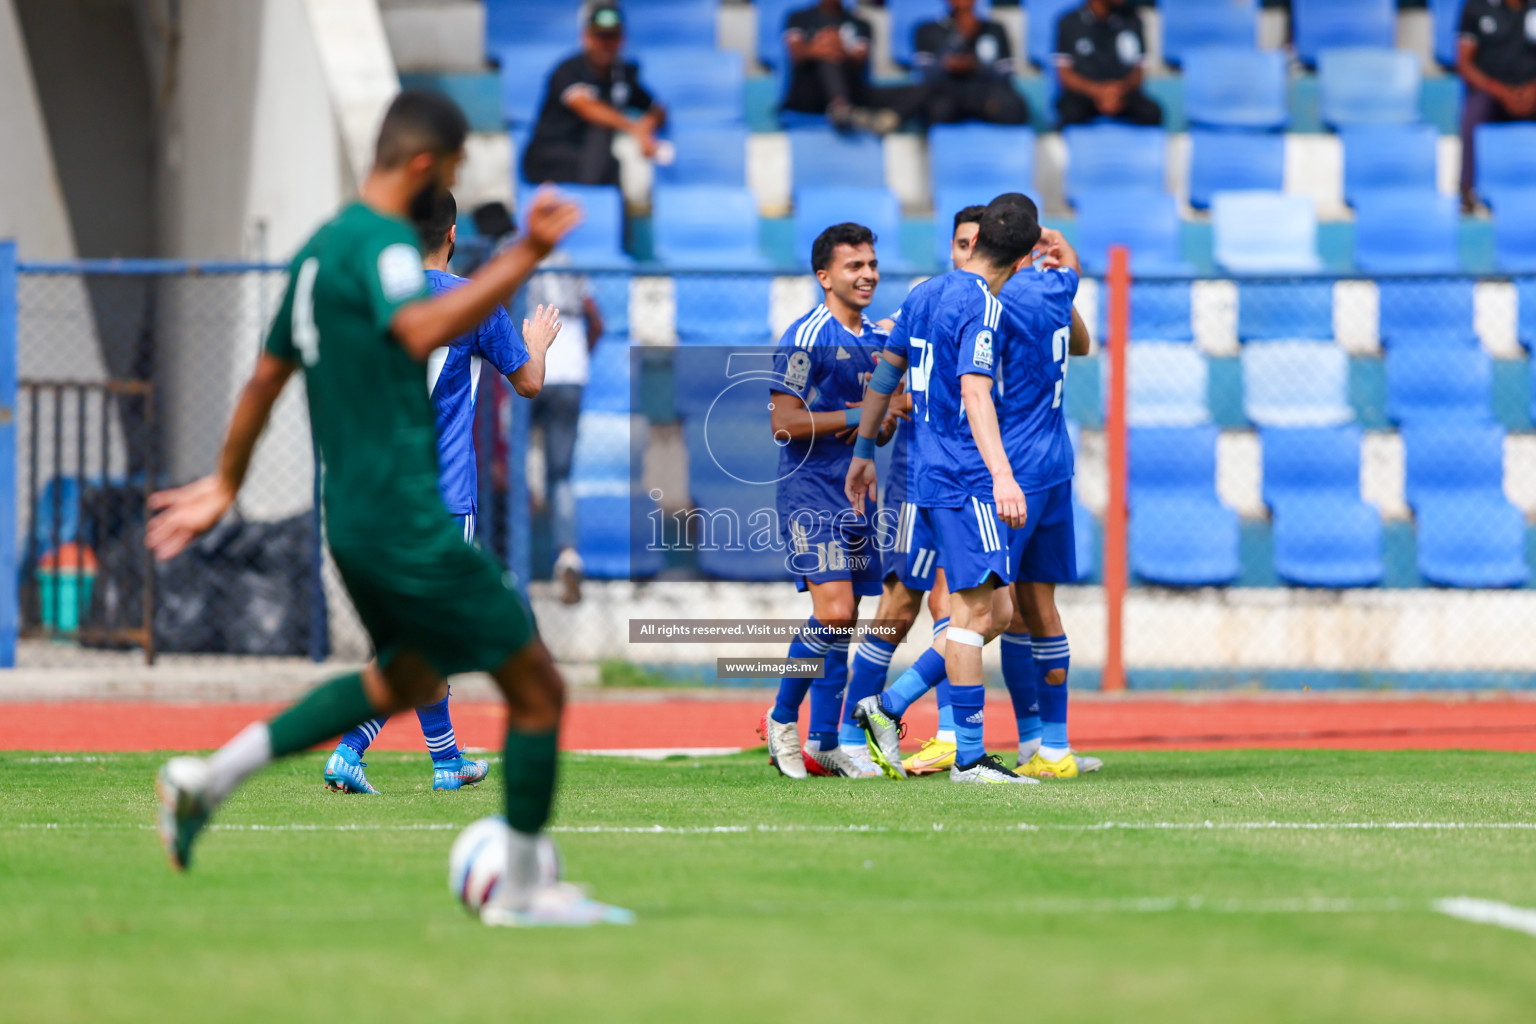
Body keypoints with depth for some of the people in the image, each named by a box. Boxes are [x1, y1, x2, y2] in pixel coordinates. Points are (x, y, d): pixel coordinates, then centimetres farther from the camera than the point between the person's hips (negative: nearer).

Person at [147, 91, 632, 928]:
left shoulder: (322, 248, 15)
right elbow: (422, 331, -38)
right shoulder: (381, 243, -16)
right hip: (410, 524, -10)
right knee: (537, 689, -1)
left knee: (409, 677, 28)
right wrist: (526, 257, -41)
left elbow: (268, 374, 24)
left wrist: (225, 484, 32)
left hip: (353, 515, 10)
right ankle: (521, 890, 8)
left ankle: (209, 779, 22)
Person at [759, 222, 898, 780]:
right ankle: (782, 719, 0)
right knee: (834, 611, -17)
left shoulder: (879, 340, 16)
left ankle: (822, 742, 10)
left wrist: (884, 419, -1)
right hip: (810, 492, -7)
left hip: (857, 495, 7)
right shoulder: (806, 338, -9)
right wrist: (858, 416, -14)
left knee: (843, 622, 5)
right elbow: (784, 422, -14)